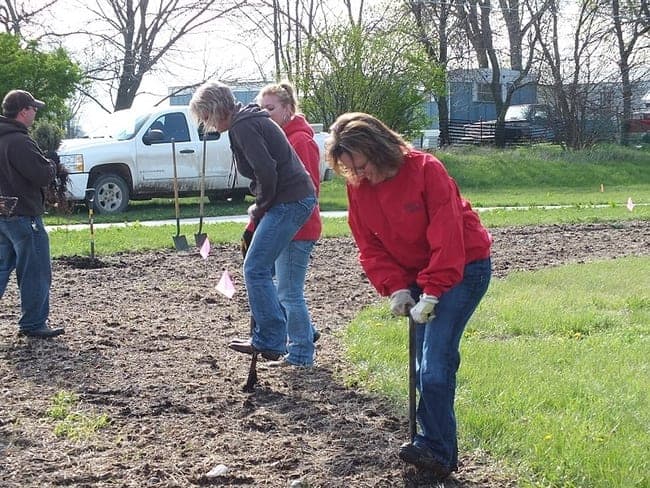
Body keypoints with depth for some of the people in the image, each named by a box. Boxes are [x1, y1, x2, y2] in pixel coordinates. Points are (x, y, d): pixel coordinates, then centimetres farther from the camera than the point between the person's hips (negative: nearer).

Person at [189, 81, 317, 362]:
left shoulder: (242, 127, -12)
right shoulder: (252, 120, 20)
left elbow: (266, 171, -21)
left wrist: (261, 206, -6)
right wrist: (261, 207, 13)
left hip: (289, 202, -10)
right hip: (300, 198, 10)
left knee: (255, 270, -8)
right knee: (263, 269, 16)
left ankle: (270, 342, -5)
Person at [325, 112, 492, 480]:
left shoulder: (427, 170, -23)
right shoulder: (358, 187, -4)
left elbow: (447, 237, -25)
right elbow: (370, 246, 0)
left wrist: (431, 295, -25)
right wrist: (396, 288, -12)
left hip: (463, 268, -7)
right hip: (417, 277, 7)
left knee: (435, 363, -17)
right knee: (425, 367, 6)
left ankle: (435, 450, -12)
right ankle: (441, 451, 13)